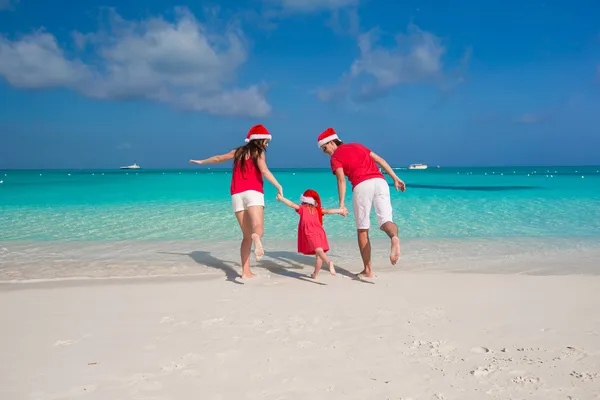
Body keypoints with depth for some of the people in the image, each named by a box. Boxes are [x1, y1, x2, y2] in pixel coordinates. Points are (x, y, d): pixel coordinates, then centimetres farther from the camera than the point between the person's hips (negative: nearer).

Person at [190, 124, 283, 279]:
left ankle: (246, 272, 3)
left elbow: (218, 158, 34)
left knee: (247, 236, 11)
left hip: (237, 195, 6)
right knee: (258, 227, -26)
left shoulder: (238, 151, 21)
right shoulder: (258, 152, 5)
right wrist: (279, 186, -16)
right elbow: (264, 171, -13)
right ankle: (257, 238, -64)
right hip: (253, 192, -6)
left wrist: (202, 162, 50)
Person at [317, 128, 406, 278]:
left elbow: (341, 180, -4)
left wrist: (341, 204, -10)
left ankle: (368, 270, 10)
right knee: (385, 221, -6)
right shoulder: (357, 146, 29)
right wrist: (395, 178, 21)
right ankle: (394, 237, -43)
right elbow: (380, 160, 22)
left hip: (362, 185, -4)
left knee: (362, 230, 9)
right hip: (380, 181, 4)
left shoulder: (335, 158, 12)